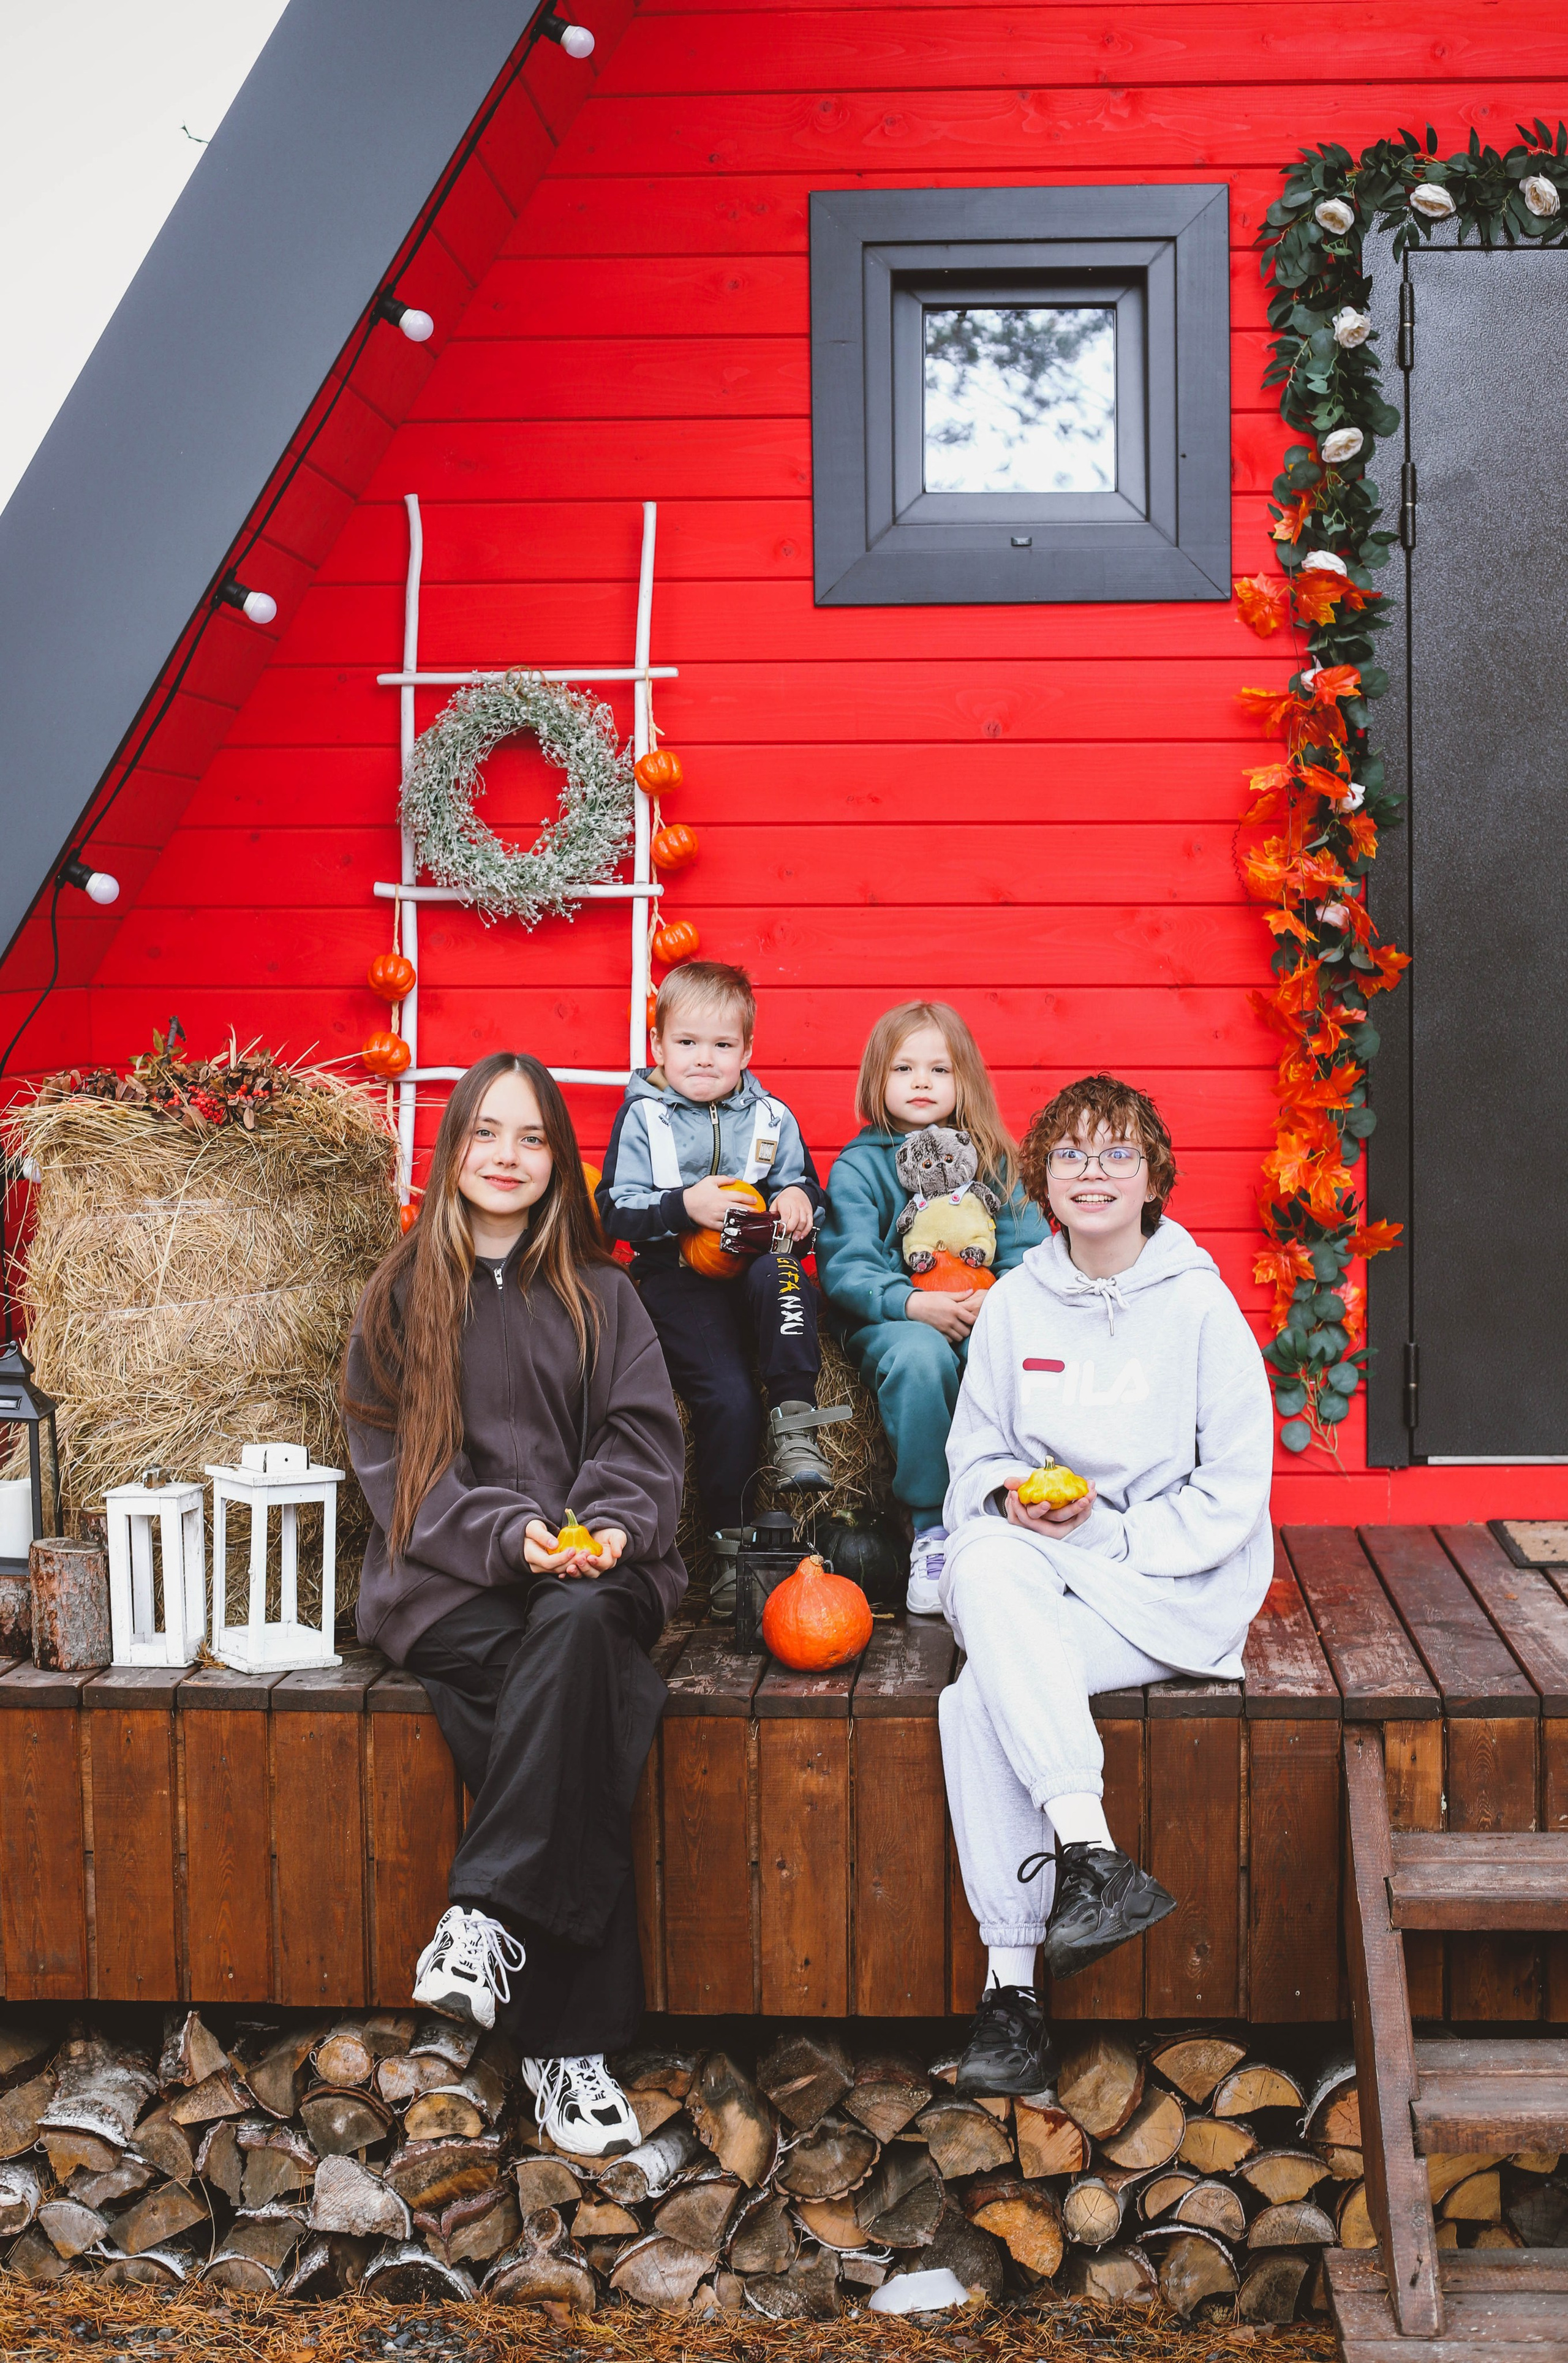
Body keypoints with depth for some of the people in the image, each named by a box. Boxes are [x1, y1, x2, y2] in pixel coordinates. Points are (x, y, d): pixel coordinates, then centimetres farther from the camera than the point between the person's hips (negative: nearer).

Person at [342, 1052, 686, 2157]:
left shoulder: (600, 1297, 16)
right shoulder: (403, 1299, 12)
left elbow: (644, 1440, 8)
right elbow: (389, 1459, 3)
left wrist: (613, 1525, -15)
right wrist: (505, 1534, -14)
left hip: (591, 1572, 1)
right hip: (449, 1583, -1)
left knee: (576, 1626, -38)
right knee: (574, 1735, -31)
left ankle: (491, 1911, -35)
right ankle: (568, 2043, -30)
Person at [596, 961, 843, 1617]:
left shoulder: (772, 1119, 13)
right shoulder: (642, 1119, 5)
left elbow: (803, 1189, 22)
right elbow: (615, 1214, -1)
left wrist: (799, 1201, -3)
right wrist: (685, 1206, -17)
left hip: (751, 1265, 3)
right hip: (678, 1279, -2)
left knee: (780, 1273, -36)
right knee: (727, 1396, -24)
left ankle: (794, 1421, -30)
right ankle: (731, 1544, -14)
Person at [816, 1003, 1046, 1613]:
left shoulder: (994, 1163, 13)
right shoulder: (858, 1167, 5)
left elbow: (1031, 1254, 6)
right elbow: (845, 1267, -6)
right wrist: (913, 1303, -23)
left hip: (985, 1315, 2)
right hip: (890, 1318, -2)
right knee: (920, 1357, -37)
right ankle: (932, 1525, -21)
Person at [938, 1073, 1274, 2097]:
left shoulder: (1201, 1305, -3)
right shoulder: (1015, 1304, 8)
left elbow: (1235, 1493, -4)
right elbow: (975, 1455, 16)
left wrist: (1109, 1528, -14)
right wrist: (1008, 1498, -7)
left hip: (1175, 1582, -4)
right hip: (1034, 1564, 4)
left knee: (985, 1692, -29)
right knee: (984, 1563, -32)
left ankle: (1013, 1983, -24)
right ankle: (1092, 1852, -35)